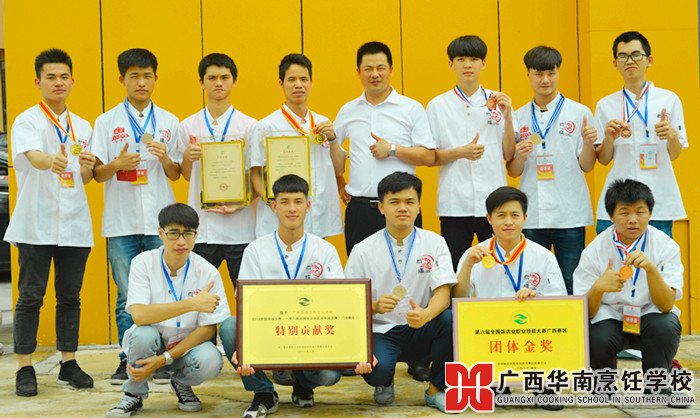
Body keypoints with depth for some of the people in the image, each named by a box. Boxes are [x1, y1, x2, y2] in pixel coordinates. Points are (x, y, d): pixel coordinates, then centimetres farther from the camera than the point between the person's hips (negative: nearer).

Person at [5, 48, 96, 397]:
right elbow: (33, 156, -24)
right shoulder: (26, 122, -4)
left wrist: (87, 167, -6)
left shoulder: (82, 127, 13)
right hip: (36, 224, -4)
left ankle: (69, 364, 17)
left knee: (70, 297, 9)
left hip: (75, 224, 5)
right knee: (30, 297, -1)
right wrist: (52, 161, -47)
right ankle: (25, 369, 5)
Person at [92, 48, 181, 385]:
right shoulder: (107, 122, 6)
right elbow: (97, 173, 4)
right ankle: (128, 360, 13)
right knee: (127, 296, 4)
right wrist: (118, 164, -16)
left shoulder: (169, 122, 10)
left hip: (160, 220, 1)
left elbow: (176, 174, 11)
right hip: (121, 221, -1)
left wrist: (165, 158, -10)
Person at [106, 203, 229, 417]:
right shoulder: (143, 263, -16)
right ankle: (134, 394, -5)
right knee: (143, 333, -34)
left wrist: (163, 359, -22)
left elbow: (208, 328, -12)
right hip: (151, 343, 0)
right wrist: (191, 304, -39)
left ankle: (181, 383, 6)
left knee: (211, 362, -31)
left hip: (188, 344, 0)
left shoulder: (208, 272, -14)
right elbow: (139, 315, -28)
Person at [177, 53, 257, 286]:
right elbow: (186, 176, 15)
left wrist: (240, 204, -12)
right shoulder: (188, 126, 9)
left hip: (239, 225, -1)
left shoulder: (249, 126, 4)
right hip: (201, 225, 1)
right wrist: (188, 157, -6)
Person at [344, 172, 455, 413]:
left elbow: (443, 293, -10)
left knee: (450, 319, -30)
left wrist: (425, 314, -32)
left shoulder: (434, 243, 1)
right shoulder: (363, 250, -1)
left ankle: (436, 389, -5)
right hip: (380, 331, -2)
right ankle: (384, 382, 9)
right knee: (377, 370, -33)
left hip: (420, 330, 2)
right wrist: (375, 306, -23)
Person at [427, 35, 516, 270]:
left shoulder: (497, 102, 8)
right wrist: (460, 152, -13)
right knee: (453, 270, 1)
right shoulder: (438, 106, 5)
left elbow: (509, 154, 6)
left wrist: (507, 117, -6)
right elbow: (430, 157, 3)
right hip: (454, 204, -1)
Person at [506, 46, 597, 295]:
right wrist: (520, 156, -10)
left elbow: (587, 166, 3)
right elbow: (513, 172, 10)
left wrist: (588, 143, -15)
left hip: (569, 215, -2)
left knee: (571, 285, 1)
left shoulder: (579, 113, 3)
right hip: (531, 216, 2)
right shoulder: (518, 117, 9)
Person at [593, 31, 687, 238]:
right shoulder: (606, 105, 7)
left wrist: (672, 135, -13)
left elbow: (674, 154, 8)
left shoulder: (669, 100, 5)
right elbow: (603, 159, 9)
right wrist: (609, 138, -11)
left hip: (660, 203, 0)